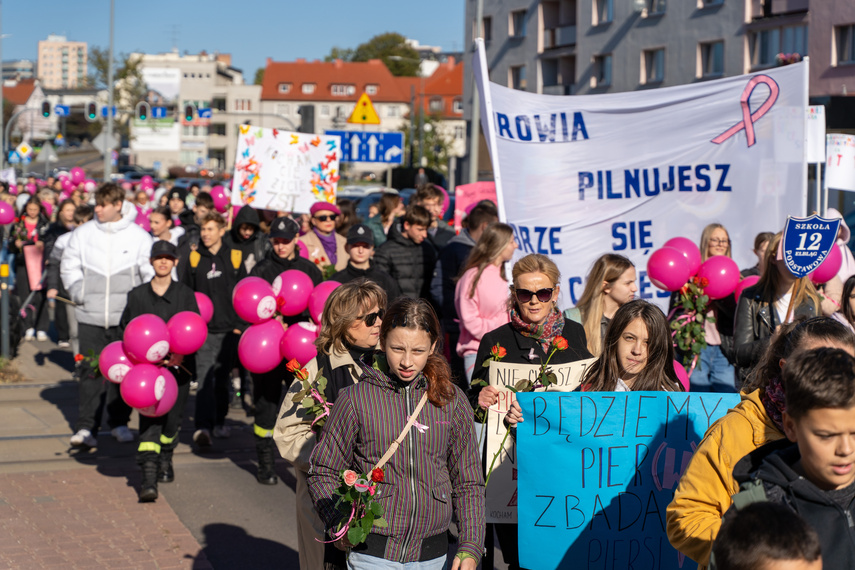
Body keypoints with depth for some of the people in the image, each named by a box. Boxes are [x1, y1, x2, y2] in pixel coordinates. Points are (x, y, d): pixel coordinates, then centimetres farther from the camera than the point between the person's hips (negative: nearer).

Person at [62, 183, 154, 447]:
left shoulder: (139, 236, 0)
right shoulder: (83, 233, 4)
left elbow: (152, 273, 4)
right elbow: (68, 265, 15)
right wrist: (77, 290, 0)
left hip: (126, 317, 0)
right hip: (90, 316, 1)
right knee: (91, 371, -3)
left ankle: (119, 422, 21)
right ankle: (86, 427, -4)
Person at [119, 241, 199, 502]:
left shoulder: (185, 295, 6)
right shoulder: (137, 295, 8)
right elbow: (126, 328, 13)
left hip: (178, 366, 1)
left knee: (172, 417, 4)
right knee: (149, 418, -12)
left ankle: (166, 460, 34)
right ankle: (148, 478, -19)